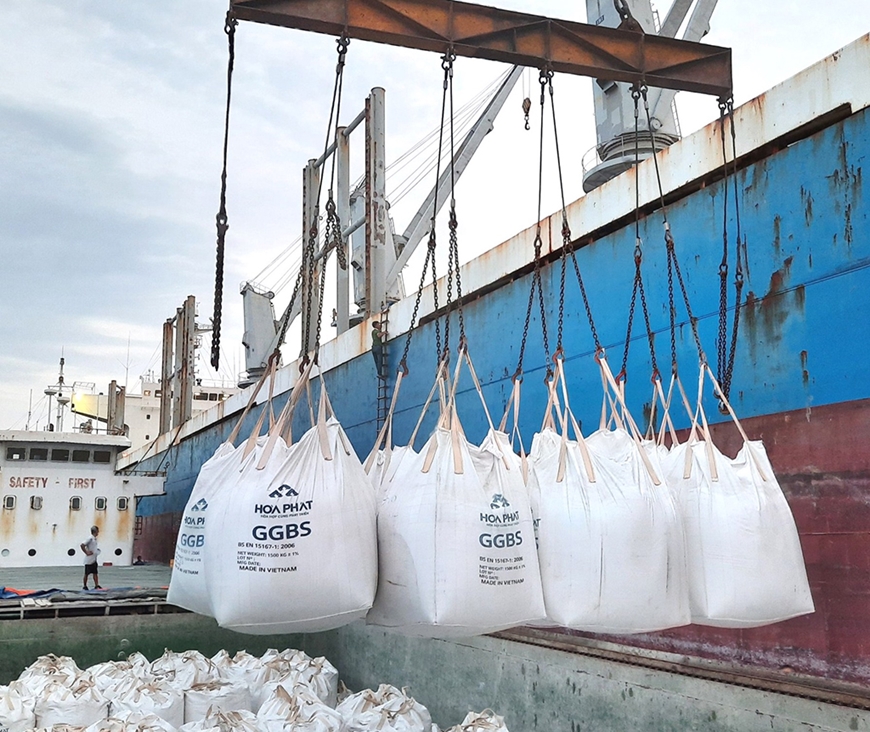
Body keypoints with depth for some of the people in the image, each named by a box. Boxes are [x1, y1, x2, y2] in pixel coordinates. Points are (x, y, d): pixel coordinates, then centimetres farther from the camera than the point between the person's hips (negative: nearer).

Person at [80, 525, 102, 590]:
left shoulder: (95, 539, 11)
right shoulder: (90, 538, -16)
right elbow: (82, 545, -24)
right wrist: (86, 553, -19)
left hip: (94, 560, 8)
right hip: (89, 560, -8)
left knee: (95, 573, 4)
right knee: (86, 573, 3)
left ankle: (96, 585, 4)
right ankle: (84, 586, 12)